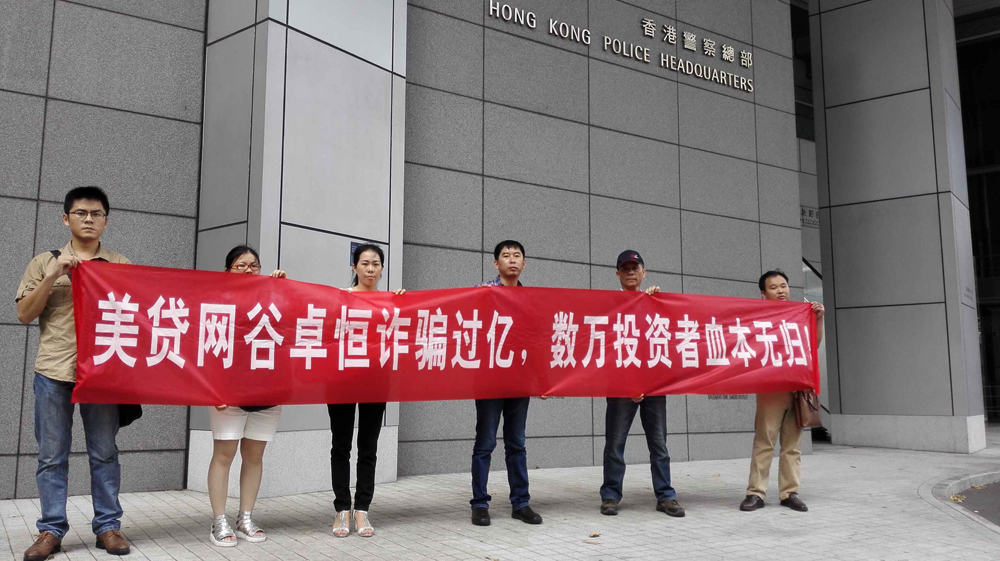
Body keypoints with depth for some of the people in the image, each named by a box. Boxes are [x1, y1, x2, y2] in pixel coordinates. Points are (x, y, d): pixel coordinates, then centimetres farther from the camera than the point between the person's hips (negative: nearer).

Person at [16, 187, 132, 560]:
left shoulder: (121, 265, 12)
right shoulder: (45, 263, 11)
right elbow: (25, 314, 4)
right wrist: (53, 275, -7)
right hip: (54, 371, 0)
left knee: (104, 453, 4)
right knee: (52, 455, 3)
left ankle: (107, 526, 12)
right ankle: (51, 530, 13)